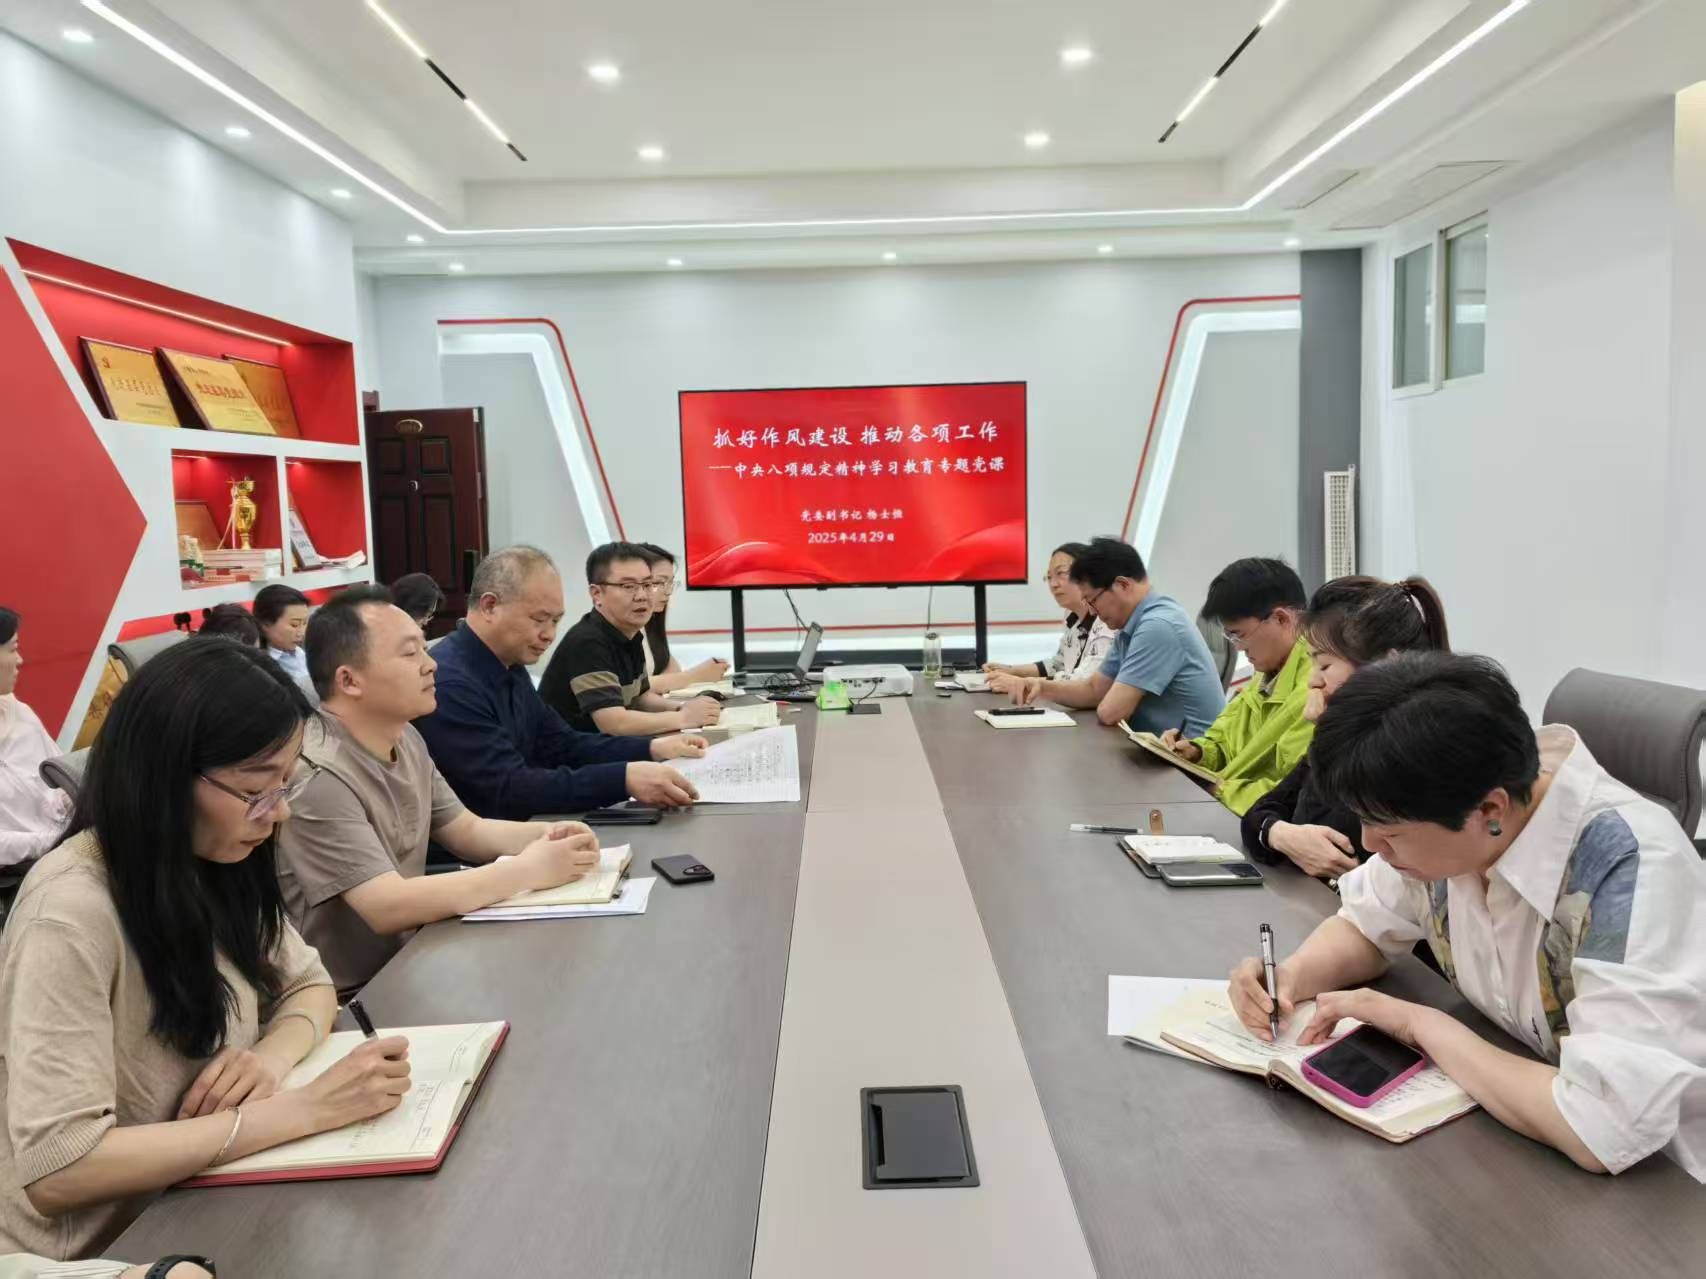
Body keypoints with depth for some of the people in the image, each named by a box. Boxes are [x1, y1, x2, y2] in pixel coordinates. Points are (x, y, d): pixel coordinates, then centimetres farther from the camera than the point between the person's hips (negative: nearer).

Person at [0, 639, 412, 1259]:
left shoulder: (216, 865, -3)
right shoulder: (71, 913, -25)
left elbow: (309, 985, 8)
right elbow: (55, 1170, -28)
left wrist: (273, 1055, -14)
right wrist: (302, 1108, -28)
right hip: (104, 1249, -6)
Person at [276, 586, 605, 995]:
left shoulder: (405, 739, 4)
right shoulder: (317, 774, -25)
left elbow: (466, 831, 12)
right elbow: (389, 908, -28)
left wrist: (545, 836, -8)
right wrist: (527, 871, -23)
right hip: (346, 1000, -8)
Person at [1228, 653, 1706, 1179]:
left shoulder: (1630, 872, -29)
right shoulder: (1443, 821, -11)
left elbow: (1607, 1130, -35)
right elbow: (1366, 925, 6)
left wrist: (1423, 1024, -22)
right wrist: (1292, 976, -13)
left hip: (1646, 1180, -5)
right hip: (1508, 1127, 6)